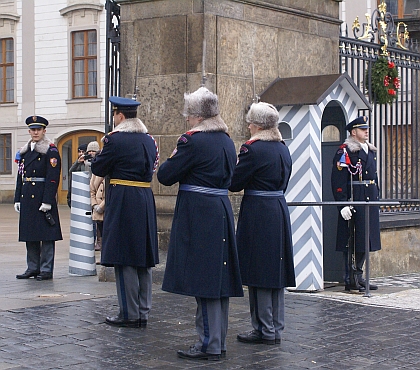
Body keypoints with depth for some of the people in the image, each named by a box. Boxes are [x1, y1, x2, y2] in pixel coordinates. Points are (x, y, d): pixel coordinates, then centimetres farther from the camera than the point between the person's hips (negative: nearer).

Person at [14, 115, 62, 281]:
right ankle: (33, 267, 18)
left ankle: (46, 269, 1)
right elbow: (20, 176, 16)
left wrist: (47, 201, -18)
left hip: (43, 197, -7)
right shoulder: (25, 151, 16)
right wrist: (18, 199, 10)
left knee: (46, 235, -3)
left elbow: (53, 178, -11)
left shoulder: (51, 151, -5)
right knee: (29, 234, 10)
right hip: (27, 198, 7)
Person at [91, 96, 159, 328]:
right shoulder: (149, 140, 11)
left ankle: (129, 314, 1)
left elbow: (98, 169, -5)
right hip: (146, 200, 7)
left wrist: (98, 156, 14)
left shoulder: (115, 139, -11)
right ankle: (143, 313, 15)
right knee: (144, 261, 10)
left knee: (124, 260, -1)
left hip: (122, 201, -7)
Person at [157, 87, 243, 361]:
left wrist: (174, 158, 8)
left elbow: (166, 176, -11)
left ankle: (209, 344, 1)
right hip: (222, 210, 8)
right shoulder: (226, 140, 11)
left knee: (202, 278, -3)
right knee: (218, 277, 12)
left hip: (198, 213, -8)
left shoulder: (193, 140, -14)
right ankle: (219, 341, 20)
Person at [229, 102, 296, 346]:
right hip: (280, 212, 8)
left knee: (259, 273, 1)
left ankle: (265, 330, 6)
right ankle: (276, 329, 21)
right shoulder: (283, 148, 10)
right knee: (275, 271, 14)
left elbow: (235, 183, -11)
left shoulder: (253, 148, -15)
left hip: (258, 214, -8)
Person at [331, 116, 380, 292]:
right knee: (351, 241, -5)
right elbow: (338, 181, -14)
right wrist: (343, 204, -20)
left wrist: (377, 200, 20)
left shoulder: (371, 151, 18)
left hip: (370, 201, 8)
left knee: (366, 239, 11)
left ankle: (358, 276, 20)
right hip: (353, 202, -8)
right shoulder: (345, 152, -8)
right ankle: (349, 279, 1)